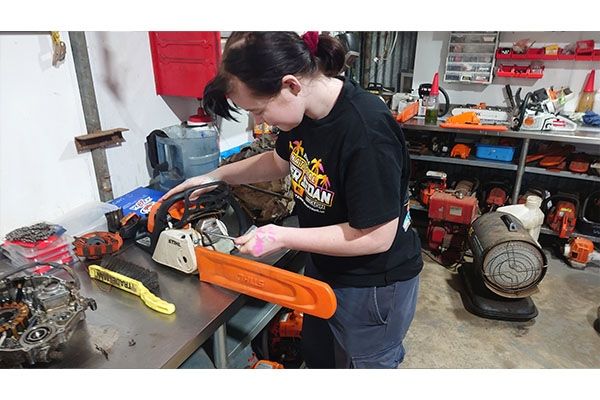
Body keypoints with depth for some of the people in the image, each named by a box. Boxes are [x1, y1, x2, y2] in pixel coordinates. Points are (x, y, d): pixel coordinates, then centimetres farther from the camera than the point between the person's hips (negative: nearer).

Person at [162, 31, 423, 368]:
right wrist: (214, 176, 7)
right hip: (323, 267, 8)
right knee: (316, 358, 29)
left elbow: (377, 236, -28)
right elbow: (279, 162, 11)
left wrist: (281, 237, -24)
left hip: (374, 286, -7)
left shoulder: (366, 131, -34)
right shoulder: (305, 109, -9)